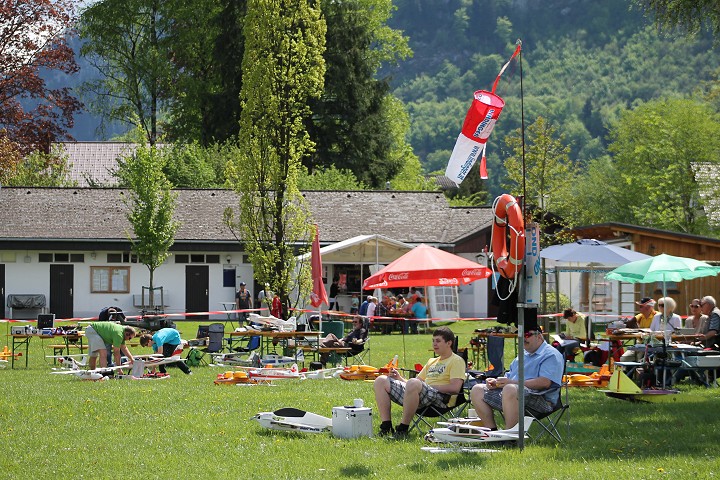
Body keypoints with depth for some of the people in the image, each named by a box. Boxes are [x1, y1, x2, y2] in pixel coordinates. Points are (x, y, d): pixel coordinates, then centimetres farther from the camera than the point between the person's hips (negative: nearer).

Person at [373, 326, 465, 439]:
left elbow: (455, 388, -9)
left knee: (413, 383, -41)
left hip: (439, 397, -8)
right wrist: (400, 378, 9)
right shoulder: (432, 361, 32)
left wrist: (430, 386, -11)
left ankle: (403, 428, -33)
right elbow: (418, 380, 28)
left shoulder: (457, 361, 6)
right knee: (381, 381, -3)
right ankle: (386, 426, -14)